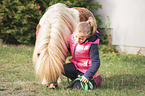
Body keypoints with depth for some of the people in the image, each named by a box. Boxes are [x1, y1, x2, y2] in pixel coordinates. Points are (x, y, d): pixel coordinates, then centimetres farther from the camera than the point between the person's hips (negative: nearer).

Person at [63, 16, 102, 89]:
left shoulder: (92, 45, -25)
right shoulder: (72, 38, -9)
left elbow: (96, 63, -23)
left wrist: (87, 76, -31)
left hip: (86, 69, -6)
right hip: (76, 65, 6)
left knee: (76, 87, -20)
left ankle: (97, 80, 4)